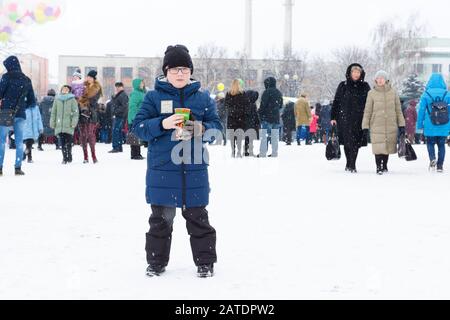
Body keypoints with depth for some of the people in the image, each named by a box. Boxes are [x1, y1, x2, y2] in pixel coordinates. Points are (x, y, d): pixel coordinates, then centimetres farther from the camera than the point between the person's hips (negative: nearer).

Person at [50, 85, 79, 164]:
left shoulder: (72, 100, 4)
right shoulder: (57, 100, 13)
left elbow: (75, 112, -1)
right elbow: (53, 112, 16)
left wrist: (74, 122, -11)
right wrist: (52, 123, 10)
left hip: (69, 126, -3)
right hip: (59, 125, 3)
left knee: (69, 142, -3)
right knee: (62, 143, 2)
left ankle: (69, 156, 10)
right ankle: (65, 158, 6)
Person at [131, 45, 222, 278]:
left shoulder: (203, 98, 7)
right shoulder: (154, 97, 2)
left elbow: (216, 126, 4)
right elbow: (139, 127, -3)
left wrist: (199, 128, -17)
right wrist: (162, 124, -20)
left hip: (194, 169, 1)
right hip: (162, 169, -1)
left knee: (198, 217, 7)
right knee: (161, 218, 7)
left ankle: (205, 262, 17)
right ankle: (156, 261, 20)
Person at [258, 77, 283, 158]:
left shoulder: (267, 92, -10)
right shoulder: (279, 93, 13)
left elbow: (263, 105, -13)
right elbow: (281, 106, 20)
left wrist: (259, 113, -4)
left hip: (267, 117, -6)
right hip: (276, 117, 7)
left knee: (264, 135, -6)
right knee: (275, 136, 8)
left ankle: (263, 153, -10)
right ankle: (275, 153, 8)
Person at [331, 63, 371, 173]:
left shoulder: (365, 87, 8)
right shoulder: (343, 86, 7)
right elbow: (336, 102, 8)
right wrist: (333, 117, 3)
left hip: (359, 119, 0)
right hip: (345, 118, 0)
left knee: (355, 141, -4)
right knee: (347, 141, -2)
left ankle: (351, 165, 1)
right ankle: (350, 164, 10)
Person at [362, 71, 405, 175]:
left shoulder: (393, 92, 5)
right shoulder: (372, 93, 1)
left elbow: (398, 110, 9)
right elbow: (367, 111, 3)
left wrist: (401, 125, 5)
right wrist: (365, 126, 0)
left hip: (391, 125, 2)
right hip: (377, 125, -2)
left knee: (387, 146, 7)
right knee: (378, 147, -8)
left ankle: (385, 166, 22)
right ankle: (378, 167, 4)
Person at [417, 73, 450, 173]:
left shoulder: (426, 94, -5)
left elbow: (421, 110, -4)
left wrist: (420, 125, 4)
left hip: (430, 126, -1)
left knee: (430, 143, 15)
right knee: (441, 145, 13)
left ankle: (432, 158, -11)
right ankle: (440, 166, 10)